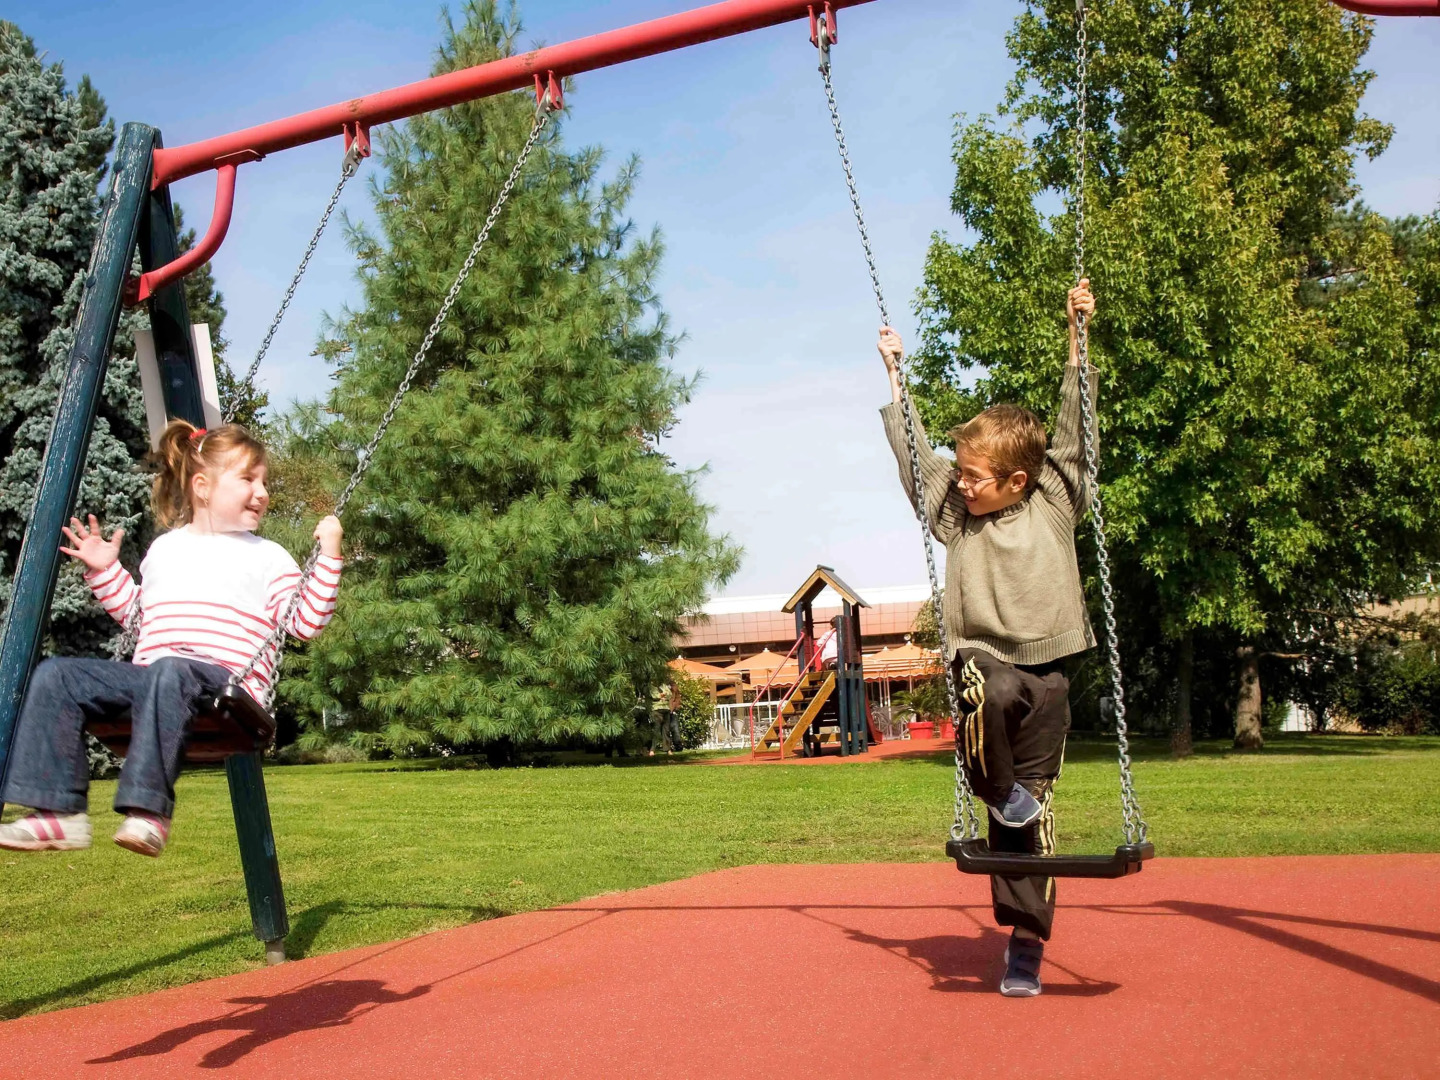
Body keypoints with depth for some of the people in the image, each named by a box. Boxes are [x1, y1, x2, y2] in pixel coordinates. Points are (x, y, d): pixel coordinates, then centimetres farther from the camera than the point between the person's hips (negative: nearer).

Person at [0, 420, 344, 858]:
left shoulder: (266, 556, 14)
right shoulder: (164, 548, 25)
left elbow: (305, 622, 4)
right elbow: (137, 614, 36)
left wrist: (328, 557, -2)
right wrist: (105, 571, 25)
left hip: (225, 681, -5)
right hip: (147, 672, 5)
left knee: (171, 673, -40)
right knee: (57, 675, -14)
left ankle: (148, 812, -43)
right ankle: (60, 812, -18)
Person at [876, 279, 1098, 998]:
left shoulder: (1053, 505, 6)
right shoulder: (954, 511, 10)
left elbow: (1073, 427, 6)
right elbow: (912, 451, 17)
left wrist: (1078, 335, 3)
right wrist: (894, 374, 21)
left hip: (1044, 671, 0)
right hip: (982, 659, 0)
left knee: (1032, 810, 1)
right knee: (991, 694, -38)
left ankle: (1025, 942, 10)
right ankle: (998, 792, -12)